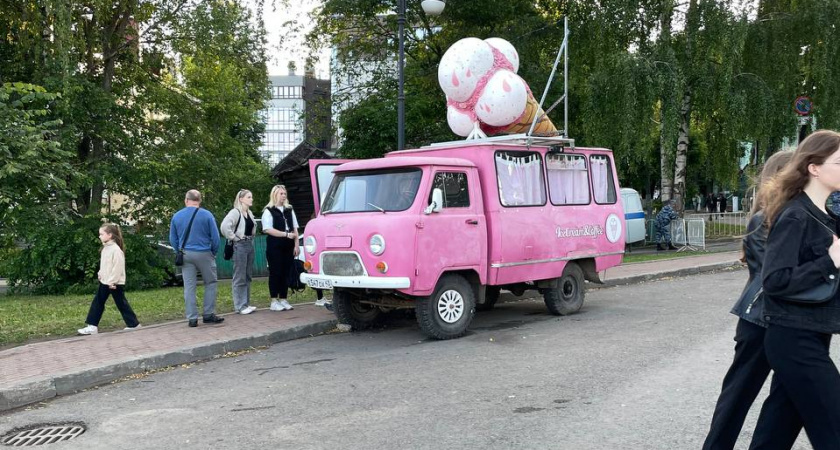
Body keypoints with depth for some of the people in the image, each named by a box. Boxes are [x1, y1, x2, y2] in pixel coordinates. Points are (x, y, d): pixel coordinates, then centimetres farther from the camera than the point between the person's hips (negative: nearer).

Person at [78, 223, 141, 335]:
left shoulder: (116, 249, -20)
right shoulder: (105, 248, 10)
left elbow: (118, 267, -23)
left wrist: (113, 281, -22)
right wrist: (101, 274, 8)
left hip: (115, 283, -9)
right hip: (104, 282, 9)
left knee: (121, 304, 1)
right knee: (97, 302, 7)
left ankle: (133, 324, 12)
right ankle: (92, 326, 11)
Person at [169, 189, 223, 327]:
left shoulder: (176, 216, 4)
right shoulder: (207, 215, -6)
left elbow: (173, 239, 10)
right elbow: (215, 237, -5)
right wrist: (214, 253, 10)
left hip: (185, 255, 3)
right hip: (204, 254, -3)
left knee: (189, 287, 5)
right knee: (211, 283, 10)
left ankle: (192, 318, 5)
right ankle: (208, 315, 8)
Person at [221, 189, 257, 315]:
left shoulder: (250, 213, 13)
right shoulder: (235, 212, -11)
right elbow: (224, 227, -24)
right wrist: (234, 238, -14)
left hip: (250, 245, 8)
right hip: (240, 246, -8)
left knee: (248, 276, 11)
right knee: (240, 278, -4)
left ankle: (246, 303, 18)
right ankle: (240, 306, -1)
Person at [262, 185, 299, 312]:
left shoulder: (289, 210, 16)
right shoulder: (268, 211, -2)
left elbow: (295, 229, 15)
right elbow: (268, 230, -11)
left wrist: (296, 245, 4)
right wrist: (286, 234, -15)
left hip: (288, 247, 5)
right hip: (275, 247, -5)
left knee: (286, 273, 7)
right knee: (275, 273, -2)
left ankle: (283, 300, 14)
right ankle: (274, 301, 3)